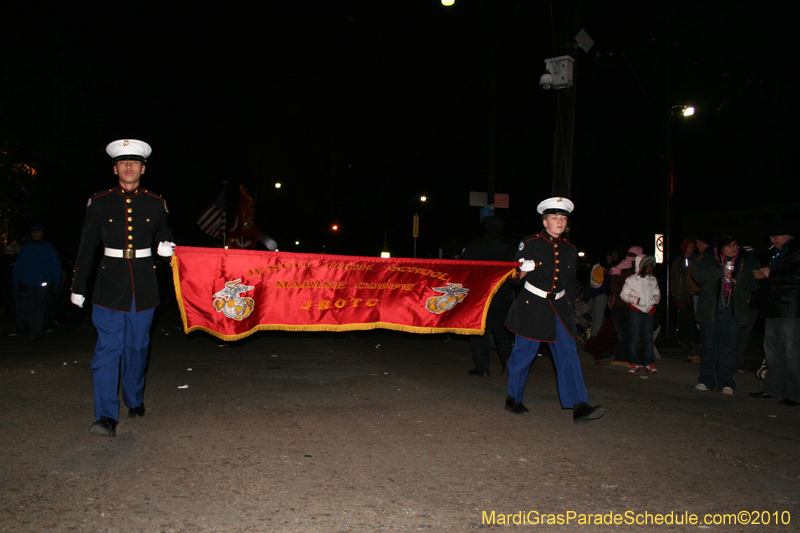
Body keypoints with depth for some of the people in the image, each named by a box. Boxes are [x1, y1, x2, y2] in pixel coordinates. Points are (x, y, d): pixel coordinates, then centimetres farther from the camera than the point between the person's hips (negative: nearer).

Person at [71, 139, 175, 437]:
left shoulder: (155, 204, 7)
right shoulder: (100, 202, 4)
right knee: (108, 348, -8)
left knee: (137, 347, 10)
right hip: (111, 283, -1)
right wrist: (78, 286, 7)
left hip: (144, 284, 1)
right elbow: (86, 247, 7)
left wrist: (166, 247, -5)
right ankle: (106, 417, -7)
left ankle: (135, 401, 30)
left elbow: (164, 236, 20)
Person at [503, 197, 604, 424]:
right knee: (524, 354, 2)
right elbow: (516, 276, -2)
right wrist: (525, 268, -22)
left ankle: (580, 407, -5)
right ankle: (513, 399, 19)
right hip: (532, 305, -4)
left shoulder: (569, 250, 11)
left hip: (559, 307, 4)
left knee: (568, 354, -3)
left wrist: (571, 311, 16)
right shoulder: (530, 244, -4)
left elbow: (570, 284, 17)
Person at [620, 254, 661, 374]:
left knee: (648, 337, 6)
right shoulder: (631, 280, -2)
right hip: (636, 311, -3)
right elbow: (624, 295, -3)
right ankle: (634, 363, 7)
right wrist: (636, 300, -15)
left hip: (650, 311, 3)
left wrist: (655, 299, -4)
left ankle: (649, 363, 12)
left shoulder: (653, 280, 10)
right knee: (635, 338, 0)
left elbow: (657, 293, 18)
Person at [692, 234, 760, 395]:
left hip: (732, 312, 1)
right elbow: (697, 274, -12)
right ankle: (707, 380, 14)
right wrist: (721, 272, -18)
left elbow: (757, 280, 16)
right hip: (710, 310, 0)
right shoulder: (708, 259, 3)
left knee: (728, 347, 2)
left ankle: (726, 382, 12)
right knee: (708, 347, 4)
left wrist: (746, 295, 2)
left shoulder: (746, 262, 7)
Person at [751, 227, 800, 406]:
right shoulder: (778, 254, 21)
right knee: (771, 349, 12)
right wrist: (763, 276, 10)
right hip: (774, 310, 10)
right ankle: (773, 388, 20)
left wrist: (771, 275, -14)